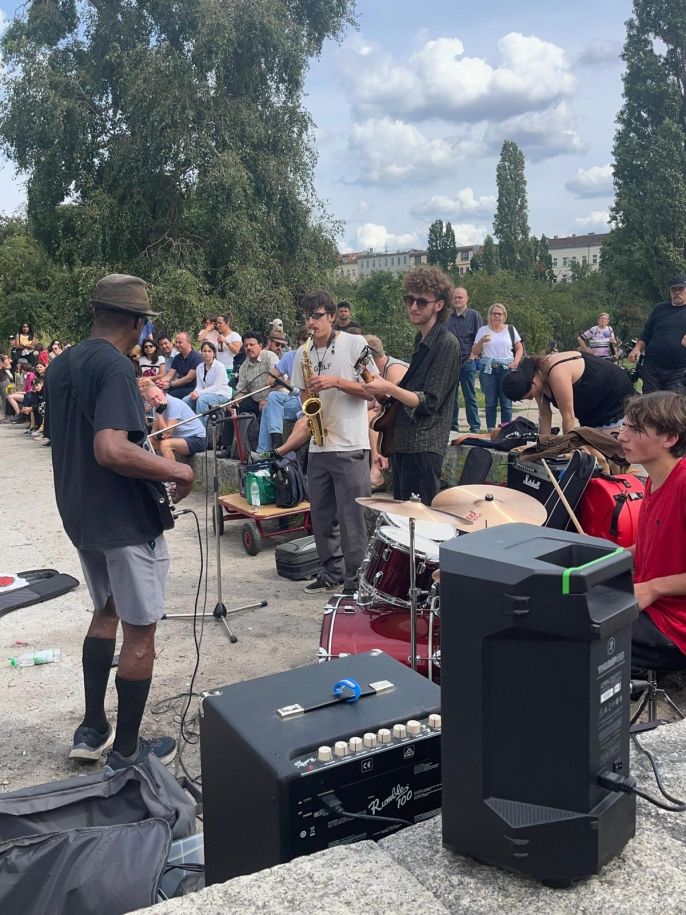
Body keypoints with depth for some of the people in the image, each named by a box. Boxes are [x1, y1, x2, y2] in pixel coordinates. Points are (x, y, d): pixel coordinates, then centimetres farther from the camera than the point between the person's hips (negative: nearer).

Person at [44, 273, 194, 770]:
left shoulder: (60, 365, 8)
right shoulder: (115, 366, -20)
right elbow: (112, 450, -33)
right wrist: (175, 470, -21)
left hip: (79, 515, 9)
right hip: (126, 519, -9)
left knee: (107, 611, 24)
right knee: (140, 632, 4)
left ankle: (92, 729, 30)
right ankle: (127, 751, 14)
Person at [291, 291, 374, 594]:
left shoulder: (355, 344, -5)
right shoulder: (303, 353, 10)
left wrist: (337, 381, -18)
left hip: (350, 446, -6)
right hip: (318, 445, 6)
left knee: (352, 517, -3)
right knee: (321, 515, 13)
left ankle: (355, 579, 7)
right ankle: (331, 571, 27)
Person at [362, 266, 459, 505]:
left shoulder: (447, 344, -13)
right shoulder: (421, 341, 14)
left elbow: (429, 402, -18)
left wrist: (389, 389, -26)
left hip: (424, 447, -9)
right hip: (403, 442, 9)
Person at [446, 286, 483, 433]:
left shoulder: (474, 315, 0)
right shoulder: (447, 317, 11)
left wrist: (473, 354, -9)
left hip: (467, 362, -4)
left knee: (470, 396, -2)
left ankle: (475, 427, 2)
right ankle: (452, 425, 16)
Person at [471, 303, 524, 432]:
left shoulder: (510, 329, 11)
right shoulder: (483, 330, 11)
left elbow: (519, 349, 14)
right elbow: (474, 352, 9)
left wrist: (516, 362, -2)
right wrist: (481, 342, -10)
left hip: (507, 368, 0)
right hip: (488, 369, 0)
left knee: (506, 403, -5)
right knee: (490, 403, -1)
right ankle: (490, 430, 1)